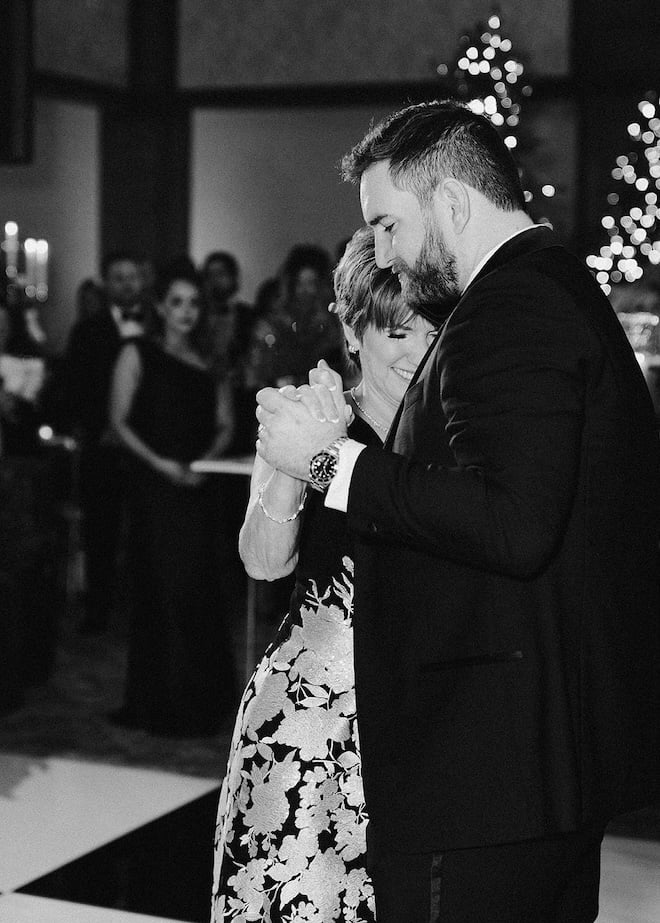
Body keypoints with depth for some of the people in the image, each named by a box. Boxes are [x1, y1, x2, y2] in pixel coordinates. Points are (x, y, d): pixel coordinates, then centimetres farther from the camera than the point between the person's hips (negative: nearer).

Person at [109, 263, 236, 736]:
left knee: (198, 588, 3)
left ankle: (200, 699, 14)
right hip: (154, 485, -3)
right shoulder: (138, 354, 2)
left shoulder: (207, 361, 13)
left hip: (197, 487, 3)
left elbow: (222, 427, 11)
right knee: (162, 588, -3)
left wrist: (207, 458, -9)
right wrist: (159, 462, -15)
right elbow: (120, 421, -3)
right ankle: (162, 702, 6)